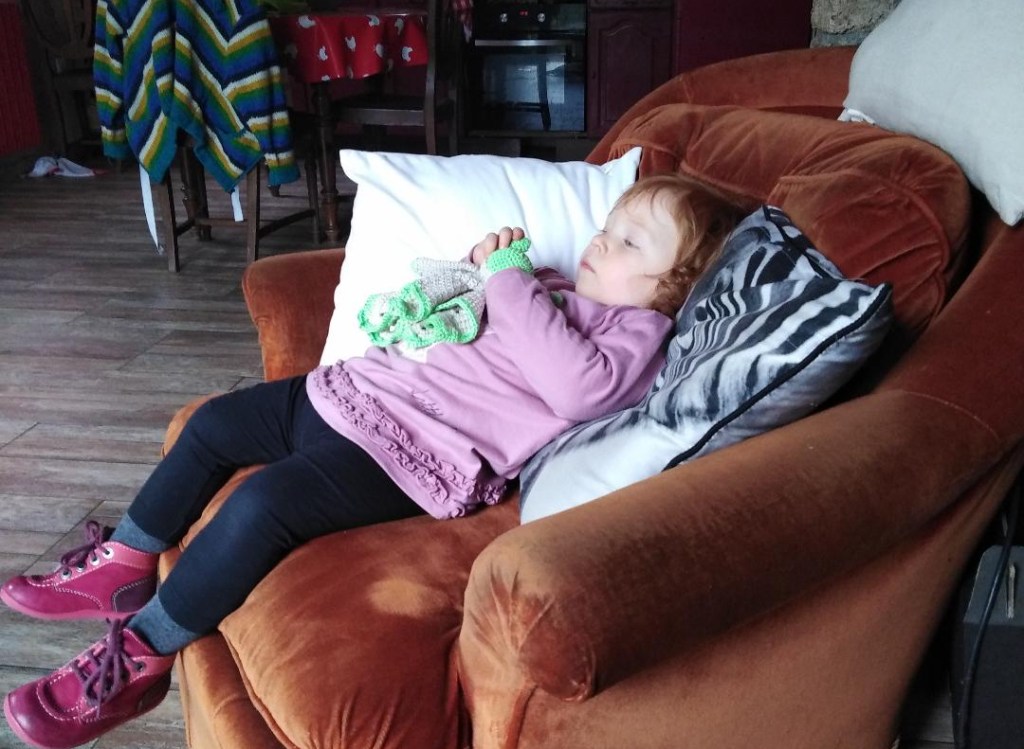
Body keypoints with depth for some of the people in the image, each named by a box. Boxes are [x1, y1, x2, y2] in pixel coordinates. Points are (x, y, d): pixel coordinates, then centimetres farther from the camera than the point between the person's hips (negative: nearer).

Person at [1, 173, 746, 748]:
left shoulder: (637, 332, -7)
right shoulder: (559, 287, 18)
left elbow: (578, 386, -29)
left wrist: (511, 282, -21)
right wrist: (490, 267, 9)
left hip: (419, 451, -10)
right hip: (365, 386, 10)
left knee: (264, 502, -27)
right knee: (216, 423, 15)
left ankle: (139, 657, -7)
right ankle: (123, 566, 29)